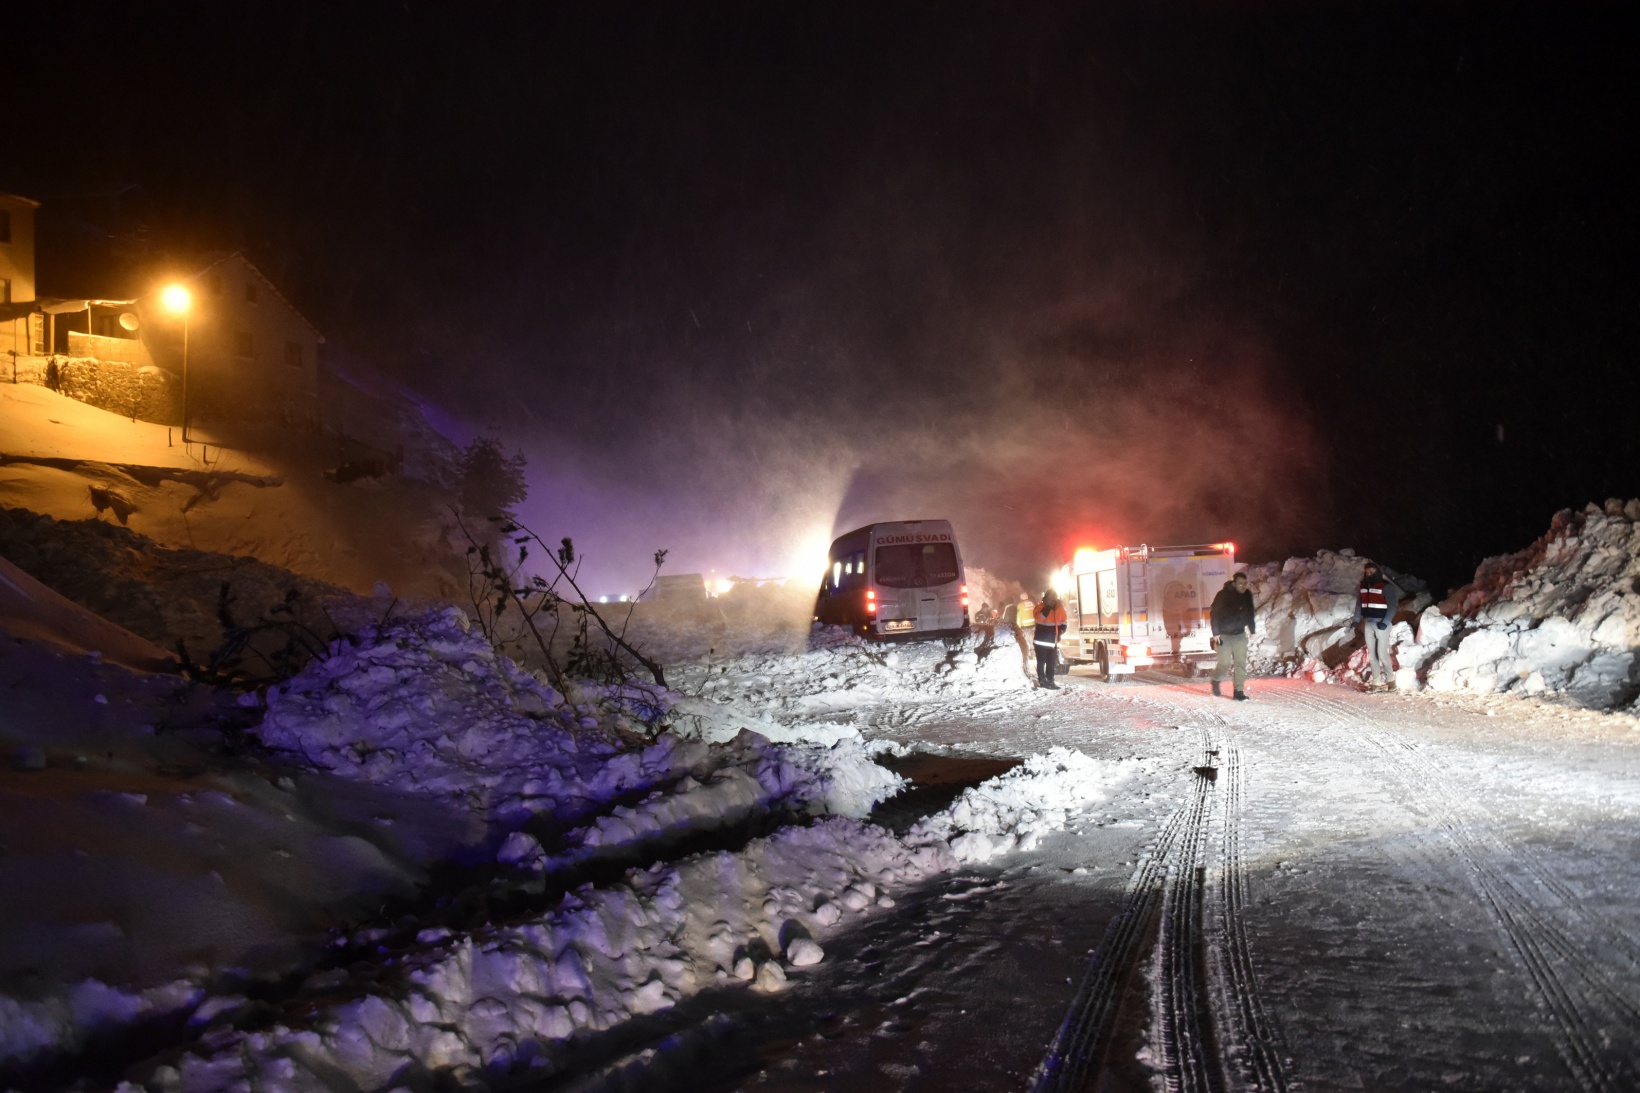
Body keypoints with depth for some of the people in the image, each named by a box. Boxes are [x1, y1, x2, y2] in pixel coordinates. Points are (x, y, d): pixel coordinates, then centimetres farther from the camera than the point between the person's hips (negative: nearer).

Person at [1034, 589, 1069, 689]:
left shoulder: (1059, 607, 2)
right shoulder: (1040, 607, -8)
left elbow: (1064, 621, 12)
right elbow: (1039, 618, -27)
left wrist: (1060, 631, -3)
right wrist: (1047, 608, -30)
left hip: (1052, 640, 4)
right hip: (1041, 639, -4)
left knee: (1051, 662, 9)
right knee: (1041, 661, 1)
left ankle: (1050, 681, 15)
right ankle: (1042, 681, 6)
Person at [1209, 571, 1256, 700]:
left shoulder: (1247, 595, 0)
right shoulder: (1223, 595, -15)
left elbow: (1249, 613, 12)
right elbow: (1215, 614, -13)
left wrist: (1251, 630, 9)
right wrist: (1216, 633, -15)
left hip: (1240, 635, 4)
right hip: (1224, 636, -4)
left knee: (1241, 663, -1)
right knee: (1225, 663, -3)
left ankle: (1239, 692, 3)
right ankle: (1216, 681, 28)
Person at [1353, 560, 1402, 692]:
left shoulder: (1386, 586, -9)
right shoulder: (1363, 586, 11)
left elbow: (1392, 605, -11)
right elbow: (1359, 604, 16)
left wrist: (1385, 622, -19)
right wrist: (1356, 620, 5)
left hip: (1382, 624, -6)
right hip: (1368, 623, 7)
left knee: (1382, 653, -10)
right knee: (1371, 653, 6)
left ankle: (1390, 679, 6)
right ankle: (1376, 682, 10)